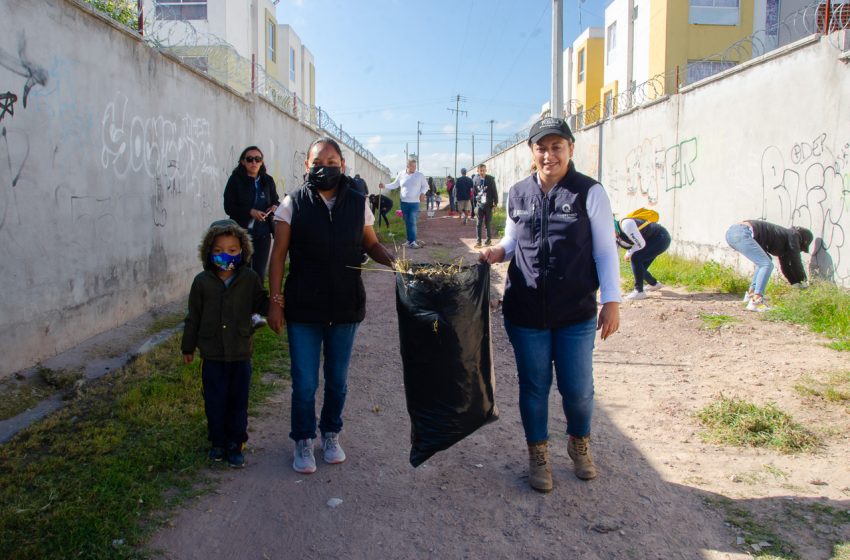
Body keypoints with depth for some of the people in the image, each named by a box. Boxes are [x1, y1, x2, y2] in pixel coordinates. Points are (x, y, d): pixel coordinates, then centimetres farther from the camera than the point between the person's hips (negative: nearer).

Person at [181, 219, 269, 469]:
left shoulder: (249, 278, -6)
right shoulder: (202, 281, -5)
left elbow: (260, 303, 4)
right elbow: (194, 317, 3)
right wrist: (188, 347, 9)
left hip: (241, 354, 0)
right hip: (212, 354, 0)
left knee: (238, 401, 10)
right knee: (214, 401, 9)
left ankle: (236, 444, 24)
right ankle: (217, 442, 28)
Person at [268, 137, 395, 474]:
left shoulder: (358, 204, 0)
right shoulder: (293, 204, -4)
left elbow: (371, 244, 10)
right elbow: (278, 256, -2)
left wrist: (391, 260, -10)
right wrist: (276, 301, -6)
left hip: (345, 307, 2)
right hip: (303, 309, -1)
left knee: (337, 380, 16)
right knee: (304, 383, 6)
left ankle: (331, 434, 37)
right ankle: (303, 441, 27)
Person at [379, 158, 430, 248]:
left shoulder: (419, 175, -3)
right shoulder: (401, 174, 2)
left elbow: (425, 186, 5)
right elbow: (395, 184, 10)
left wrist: (422, 193, -13)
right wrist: (385, 186, -1)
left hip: (415, 203, -3)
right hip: (404, 202, 3)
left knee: (412, 222, -10)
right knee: (407, 223, 8)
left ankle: (413, 241, -8)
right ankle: (409, 240, 17)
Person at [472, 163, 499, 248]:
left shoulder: (491, 179, -4)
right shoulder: (476, 179, 2)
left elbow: (494, 191, -1)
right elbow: (474, 192, 8)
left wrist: (495, 203, -3)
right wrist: (474, 204, 9)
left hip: (488, 205, -2)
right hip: (479, 204, 2)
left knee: (487, 223, 6)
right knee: (478, 223, -3)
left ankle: (489, 239, 21)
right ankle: (478, 241, 1)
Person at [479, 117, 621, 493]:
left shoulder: (589, 192, -5)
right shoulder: (518, 194, 5)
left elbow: (606, 252, -3)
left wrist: (611, 301, -7)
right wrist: (497, 252, -4)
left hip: (576, 312, -2)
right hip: (526, 311, 2)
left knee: (577, 388, 9)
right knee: (533, 387, 12)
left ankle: (579, 444, 39)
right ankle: (538, 454, 33)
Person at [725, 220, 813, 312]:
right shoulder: (793, 235, 8)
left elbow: (785, 264, 39)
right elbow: (795, 260, 10)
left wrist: (795, 282, 44)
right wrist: (804, 281, 23)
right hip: (742, 233, -10)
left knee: (764, 262, 23)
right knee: (767, 264, -8)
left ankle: (750, 294, 20)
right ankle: (755, 301, -15)